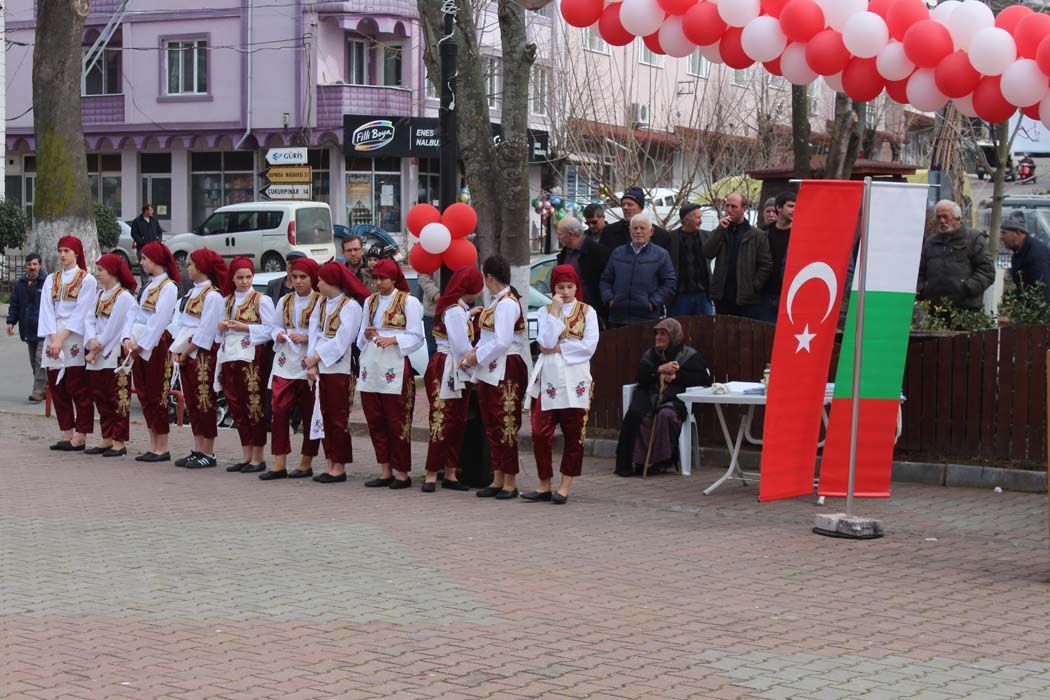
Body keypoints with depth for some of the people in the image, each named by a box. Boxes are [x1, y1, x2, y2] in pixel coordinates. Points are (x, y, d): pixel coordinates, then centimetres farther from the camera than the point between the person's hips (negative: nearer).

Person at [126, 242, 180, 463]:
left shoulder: (168, 287, -9)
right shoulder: (149, 285, 17)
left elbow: (159, 320, -16)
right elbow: (136, 313, 13)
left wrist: (142, 344, -18)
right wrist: (129, 339, -1)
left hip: (155, 345, -8)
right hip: (139, 346, 8)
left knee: (156, 396, -5)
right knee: (144, 395, 9)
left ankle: (162, 448, 0)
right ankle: (154, 446, 14)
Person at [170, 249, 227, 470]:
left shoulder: (212, 295, -12)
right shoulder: (193, 292, 16)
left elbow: (206, 331, -16)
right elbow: (183, 323, 16)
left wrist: (187, 351, -13)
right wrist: (177, 349, 5)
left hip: (202, 356, -9)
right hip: (186, 355, 9)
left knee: (204, 403, -5)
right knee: (192, 403, 10)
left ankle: (208, 453, -2)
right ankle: (197, 450, 14)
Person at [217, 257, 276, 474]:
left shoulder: (262, 300, -1)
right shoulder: (227, 301, 17)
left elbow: (270, 329, -8)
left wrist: (245, 327, -16)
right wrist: (222, 327, 1)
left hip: (252, 358, -6)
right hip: (230, 357, 6)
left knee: (254, 407, -5)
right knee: (237, 408, 8)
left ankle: (258, 458, -1)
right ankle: (246, 456, 15)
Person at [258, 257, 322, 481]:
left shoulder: (321, 302, -4)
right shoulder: (284, 301, 13)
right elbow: (274, 327, 17)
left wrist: (307, 338, -19)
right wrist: (279, 335, -4)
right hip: (284, 363, 4)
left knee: (309, 415, 3)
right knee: (279, 410, -4)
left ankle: (306, 463, 13)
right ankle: (279, 464, -1)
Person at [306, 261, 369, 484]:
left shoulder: (350, 305, -7)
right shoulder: (322, 304, 15)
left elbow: (341, 340, -13)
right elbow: (314, 333, 9)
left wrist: (316, 357, -9)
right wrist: (312, 364, -2)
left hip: (339, 369, -7)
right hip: (320, 369, 7)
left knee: (338, 418, -4)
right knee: (325, 417, 7)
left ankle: (340, 467, 1)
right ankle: (331, 464, 13)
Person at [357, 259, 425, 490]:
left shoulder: (408, 302, -2)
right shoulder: (370, 302, 17)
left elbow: (416, 337, -5)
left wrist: (393, 339, -20)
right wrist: (366, 334, 0)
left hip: (395, 368, -6)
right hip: (371, 367, 6)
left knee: (397, 423, -5)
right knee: (375, 422, 7)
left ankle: (401, 472, 2)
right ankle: (385, 471, 14)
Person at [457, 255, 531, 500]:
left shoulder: (507, 303, -15)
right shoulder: (496, 301, 15)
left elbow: (502, 342, -21)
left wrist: (477, 356, -11)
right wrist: (474, 354, 4)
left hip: (506, 371, -10)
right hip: (489, 370, 10)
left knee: (505, 425, -5)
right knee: (492, 425, 12)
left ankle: (510, 482, 0)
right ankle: (498, 480, 18)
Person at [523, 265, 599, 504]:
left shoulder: (587, 312, 6)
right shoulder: (545, 311, 10)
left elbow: (589, 345, -7)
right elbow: (546, 341, -6)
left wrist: (558, 348, -7)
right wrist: (555, 312, -7)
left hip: (575, 379, -1)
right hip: (548, 377, 1)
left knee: (574, 434, 0)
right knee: (540, 432, -4)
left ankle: (565, 486, 7)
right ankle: (544, 485, 5)